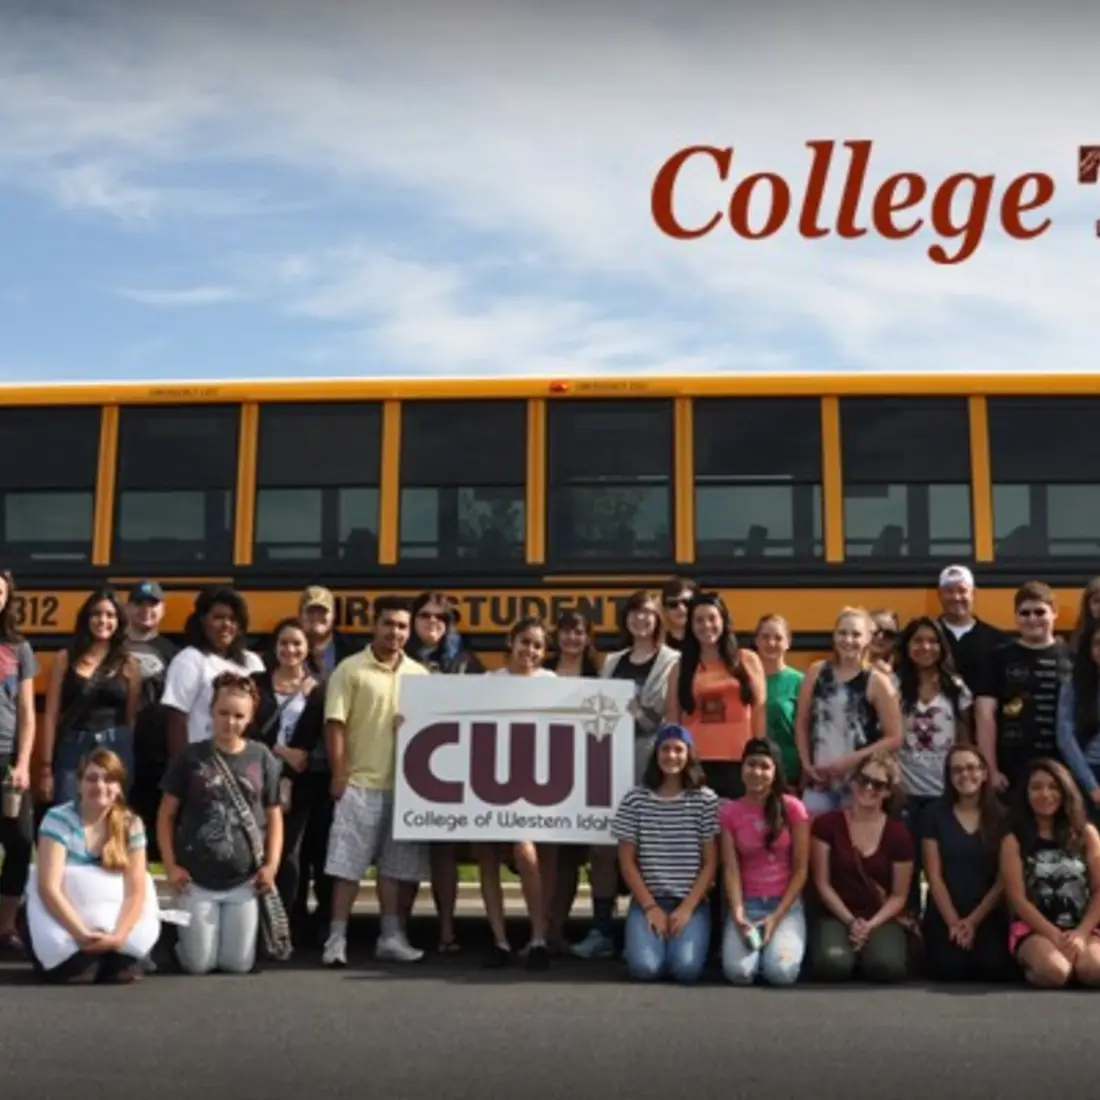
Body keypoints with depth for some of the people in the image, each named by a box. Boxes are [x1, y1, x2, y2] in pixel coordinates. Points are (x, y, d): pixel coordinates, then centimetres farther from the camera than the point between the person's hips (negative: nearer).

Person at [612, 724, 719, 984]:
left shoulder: (706, 799, 0)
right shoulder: (635, 799, 1)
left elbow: (710, 862, -1)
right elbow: (627, 861, 1)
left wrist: (687, 908, -10)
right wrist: (651, 907, -8)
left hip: (692, 902, 0)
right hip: (647, 901, 0)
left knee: (686, 968, -25)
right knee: (644, 968, -24)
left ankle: (680, 940, 8)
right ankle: (654, 939, 9)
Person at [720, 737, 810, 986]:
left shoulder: (792, 808, -4)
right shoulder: (729, 813, 1)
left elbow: (801, 869, -3)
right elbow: (731, 870, -5)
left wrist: (777, 916, -12)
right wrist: (738, 914, -20)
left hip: (786, 903, -1)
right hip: (747, 903, 1)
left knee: (781, 972, -26)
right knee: (739, 972, -25)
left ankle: (780, 941, 9)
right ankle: (754, 942, 9)